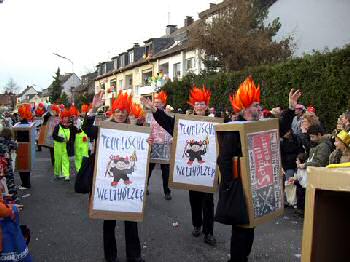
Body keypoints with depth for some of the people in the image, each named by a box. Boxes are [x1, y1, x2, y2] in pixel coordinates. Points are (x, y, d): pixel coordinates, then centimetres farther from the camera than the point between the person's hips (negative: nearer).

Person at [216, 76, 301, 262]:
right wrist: (228, 186, -24)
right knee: (241, 228, 1)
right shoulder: (234, 130, -18)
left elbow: (280, 131, 17)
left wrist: (291, 108, 7)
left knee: (248, 226, 18)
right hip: (238, 187, -8)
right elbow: (224, 159, -22)